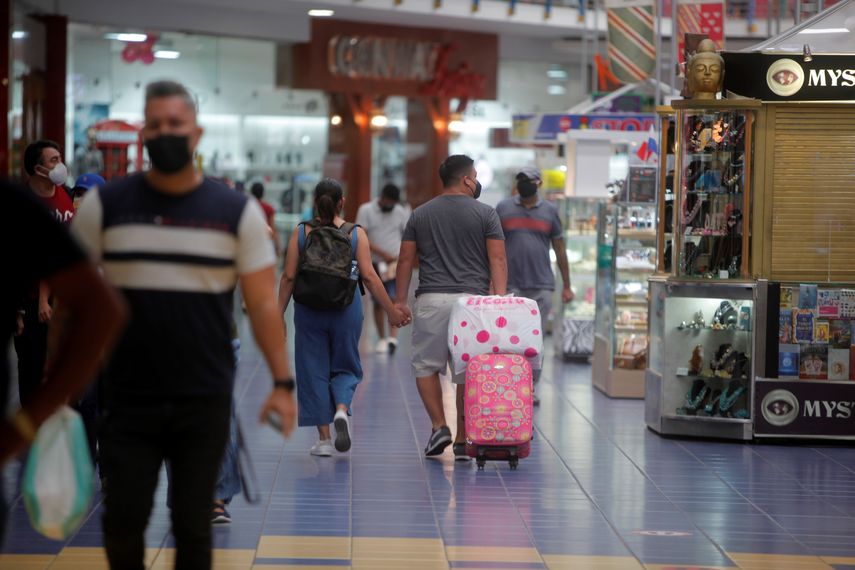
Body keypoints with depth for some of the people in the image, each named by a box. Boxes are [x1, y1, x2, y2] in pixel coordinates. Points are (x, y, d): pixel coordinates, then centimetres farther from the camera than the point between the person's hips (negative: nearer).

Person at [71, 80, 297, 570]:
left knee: (193, 529, 7)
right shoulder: (104, 206, 0)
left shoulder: (237, 212, -1)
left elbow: (263, 303, 0)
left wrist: (282, 381, -7)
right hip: (127, 401, 0)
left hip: (206, 402, 0)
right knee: (123, 523, 2)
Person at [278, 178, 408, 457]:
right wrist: (392, 311, -1)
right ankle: (341, 410, -13)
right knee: (346, 367, 16)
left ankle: (324, 438, 8)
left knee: (314, 370, 8)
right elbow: (369, 276, -7)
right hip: (346, 308, 0)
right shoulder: (356, 233, -3)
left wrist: (279, 313, 3)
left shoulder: (301, 232, -2)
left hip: (309, 309, 0)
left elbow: (289, 277, -4)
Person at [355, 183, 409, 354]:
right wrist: (382, 253, -17)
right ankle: (382, 339, 16)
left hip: (396, 263, 0)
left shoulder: (402, 213, 6)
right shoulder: (366, 210, -1)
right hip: (375, 263, 0)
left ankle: (393, 338, -22)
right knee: (378, 303, 6)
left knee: (394, 299, -14)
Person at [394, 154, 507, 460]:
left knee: (426, 365, 12)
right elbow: (497, 260, -3)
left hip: (431, 300, 1)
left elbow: (406, 260, 10)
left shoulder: (420, 214, 10)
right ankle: (463, 441, 5)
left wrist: (400, 300, 14)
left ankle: (439, 426, 0)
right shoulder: (485, 214, 3)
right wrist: (500, 298, -6)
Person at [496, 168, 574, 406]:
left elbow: (559, 249, 11)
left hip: (541, 286, 1)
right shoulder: (503, 208, 5)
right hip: (511, 286, -1)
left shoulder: (550, 211, 8)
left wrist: (566, 286, 9)